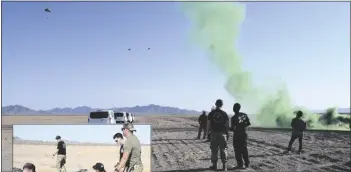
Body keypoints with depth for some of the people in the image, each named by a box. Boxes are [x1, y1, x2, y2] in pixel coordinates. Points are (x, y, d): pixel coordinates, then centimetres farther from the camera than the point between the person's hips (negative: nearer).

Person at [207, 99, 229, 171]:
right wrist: (227, 133, 8)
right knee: (223, 149, 6)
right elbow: (227, 124, 0)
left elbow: (208, 124, -2)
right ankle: (224, 166, 7)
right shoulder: (224, 113, -1)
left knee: (214, 150, 6)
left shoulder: (211, 113, -1)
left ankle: (214, 165, 10)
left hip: (214, 133, 0)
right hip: (222, 133, 0)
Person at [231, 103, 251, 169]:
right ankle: (247, 164, 18)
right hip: (244, 134, 5)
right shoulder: (244, 115, 0)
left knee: (238, 150, 4)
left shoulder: (234, 118, -16)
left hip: (237, 135, -5)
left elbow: (233, 128, -17)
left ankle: (240, 164, 6)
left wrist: (229, 128, 2)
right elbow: (249, 123, 5)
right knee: (244, 149, 15)